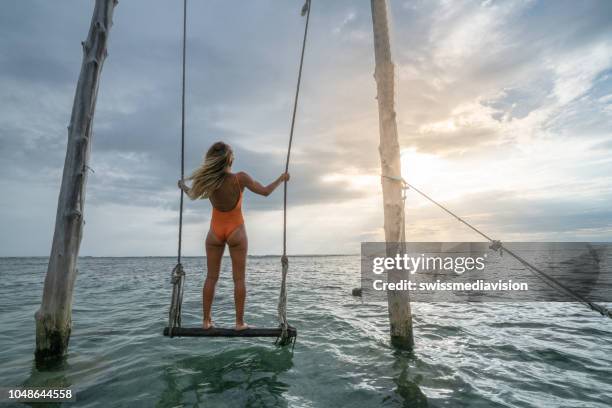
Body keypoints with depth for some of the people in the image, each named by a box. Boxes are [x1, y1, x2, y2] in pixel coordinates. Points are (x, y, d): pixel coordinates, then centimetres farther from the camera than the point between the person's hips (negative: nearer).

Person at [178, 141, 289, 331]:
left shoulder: (207, 181, -9)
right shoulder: (240, 178, -18)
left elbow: (192, 195, 10)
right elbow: (265, 192, -11)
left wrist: (183, 186, 32)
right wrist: (281, 178, 5)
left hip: (215, 232, 3)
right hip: (236, 231, -2)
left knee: (211, 277, 12)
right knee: (239, 279, 5)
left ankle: (206, 320, 17)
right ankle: (239, 322, 9)